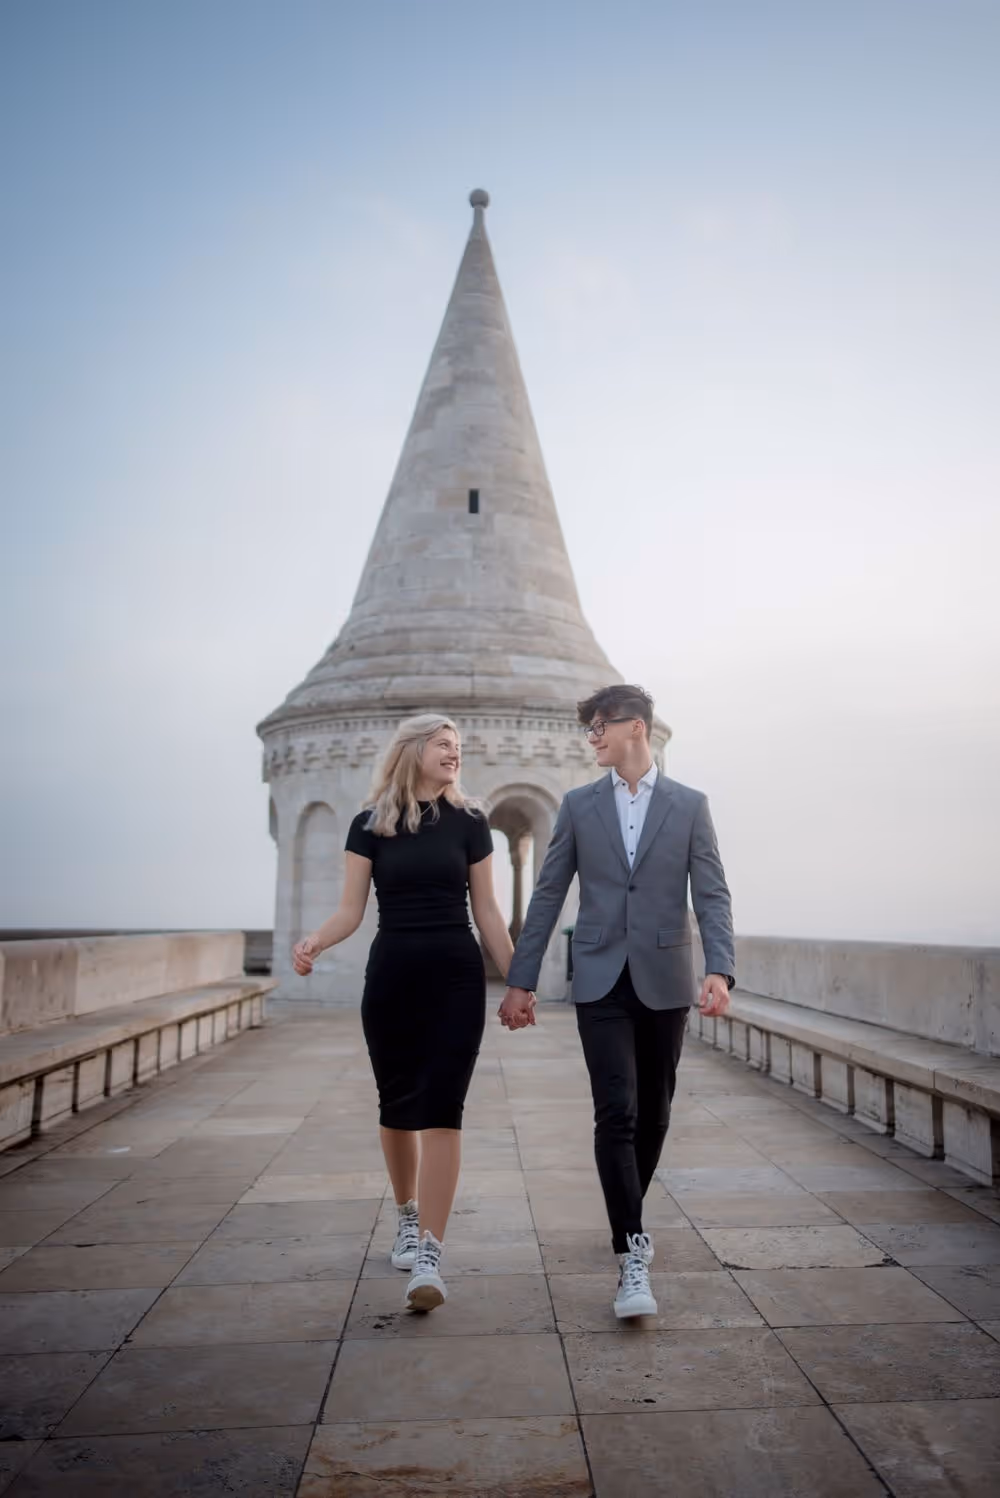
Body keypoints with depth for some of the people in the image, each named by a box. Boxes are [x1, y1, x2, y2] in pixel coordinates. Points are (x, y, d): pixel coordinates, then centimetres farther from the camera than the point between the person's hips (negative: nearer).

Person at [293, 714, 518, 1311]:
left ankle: (429, 1254, -5)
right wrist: (316, 941, -22)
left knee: (441, 1108, -9)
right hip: (391, 973, 1)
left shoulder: (469, 822, 3)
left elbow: (487, 911, 6)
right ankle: (407, 1216, 37)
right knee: (397, 1106, 13)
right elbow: (351, 909, -2)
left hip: (457, 975, -1)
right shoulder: (371, 825, 1)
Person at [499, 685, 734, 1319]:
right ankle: (633, 1254, -4)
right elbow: (548, 896, 6)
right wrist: (521, 981, 3)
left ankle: (629, 1215, 35)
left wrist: (720, 970, -19)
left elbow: (712, 895, -4)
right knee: (615, 1113, -10)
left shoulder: (689, 805, 2)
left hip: (664, 981, 1)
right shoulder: (579, 805, 5)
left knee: (653, 1114, 12)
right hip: (602, 981, 0)